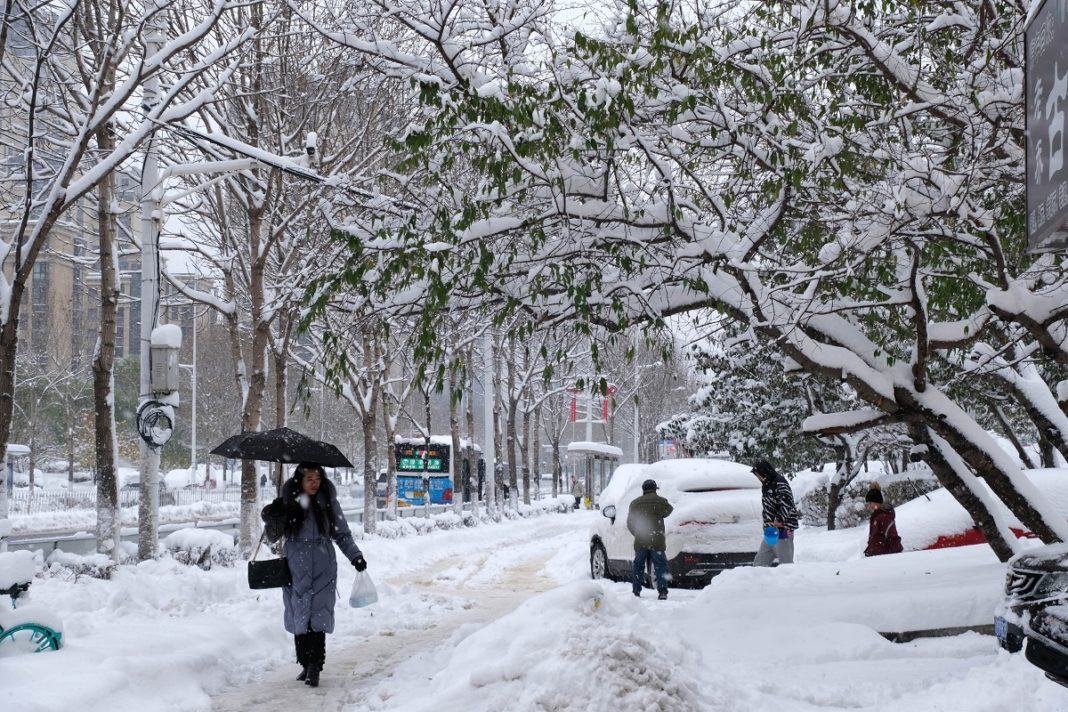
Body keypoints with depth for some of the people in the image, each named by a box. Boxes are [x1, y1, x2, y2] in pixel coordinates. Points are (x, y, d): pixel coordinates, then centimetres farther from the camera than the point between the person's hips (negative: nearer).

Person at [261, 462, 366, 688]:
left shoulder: (328, 502, 3)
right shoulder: (288, 502, 2)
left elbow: (343, 534, 10)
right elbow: (274, 534, 9)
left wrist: (355, 556, -1)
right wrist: (272, 519, -11)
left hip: (322, 567, -1)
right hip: (296, 567, 1)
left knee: (318, 616, -8)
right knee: (299, 616, 4)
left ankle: (315, 666, -7)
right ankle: (305, 664, 14)